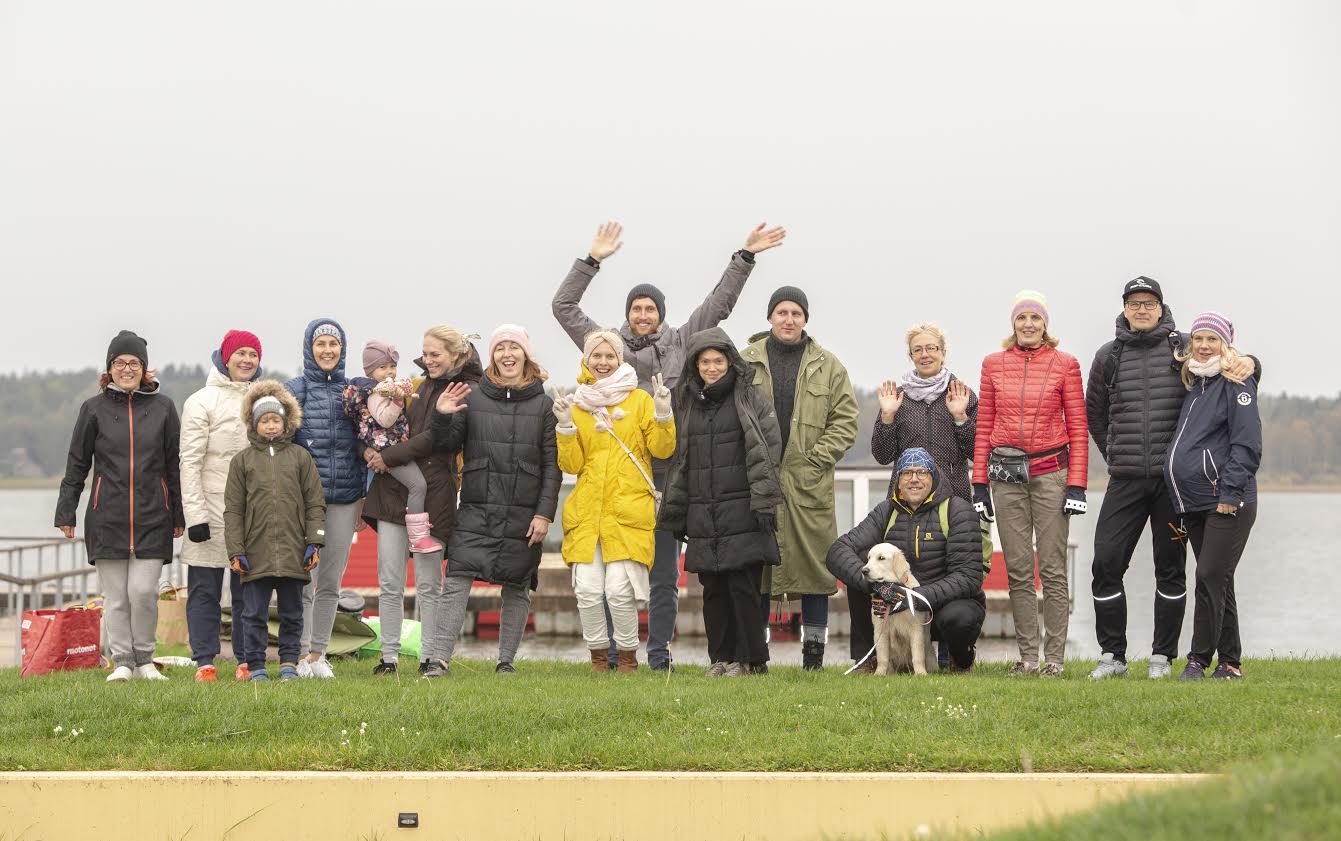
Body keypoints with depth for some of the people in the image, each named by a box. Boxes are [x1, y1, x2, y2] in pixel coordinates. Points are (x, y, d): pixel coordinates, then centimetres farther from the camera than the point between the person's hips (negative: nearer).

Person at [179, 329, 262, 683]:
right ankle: (205, 660, 2)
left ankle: (246, 660, 11)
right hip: (212, 512, -4)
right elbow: (190, 462, -6)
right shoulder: (201, 402, -2)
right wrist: (195, 515, -13)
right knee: (205, 588, -1)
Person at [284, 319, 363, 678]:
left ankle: (318, 654, 15)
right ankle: (299, 654, 2)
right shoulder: (294, 390, 2)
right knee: (303, 579, -6)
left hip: (344, 498, 3)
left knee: (331, 581, 7)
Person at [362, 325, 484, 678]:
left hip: (432, 492, -5)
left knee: (428, 583, 0)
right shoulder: (420, 385, 18)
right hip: (393, 490, 5)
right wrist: (369, 448, -2)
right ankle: (389, 657, 8)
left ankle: (432, 657, 9)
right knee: (389, 582, 2)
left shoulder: (467, 392, -3)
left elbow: (434, 438, -12)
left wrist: (388, 457, -13)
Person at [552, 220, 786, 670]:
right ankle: (612, 651, 8)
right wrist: (593, 260, 3)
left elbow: (719, 303, 14)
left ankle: (659, 653, 11)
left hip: (667, 472, 1)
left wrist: (745, 258, 10)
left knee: (665, 573, 5)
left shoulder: (680, 342, 12)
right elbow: (564, 306, 9)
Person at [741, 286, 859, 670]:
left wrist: (817, 459, -5)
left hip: (809, 482, 0)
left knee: (814, 564, -1)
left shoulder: (828, 366, 7)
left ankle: (814, 654, 6)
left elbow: (845, 420, 6)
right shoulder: (747, 361, 7)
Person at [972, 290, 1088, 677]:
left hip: (1050, 471, -2)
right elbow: (984, 426, 10)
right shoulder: (994, 364, 9)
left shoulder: (1065, 365, 2)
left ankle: (1054, 657, 0)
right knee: (1018, 570, 3)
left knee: (1052, 569, -3)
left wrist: (1076, 484, -5)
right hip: (1006, 474, 2)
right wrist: (979, 482, 5)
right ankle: (1028, 656, 7)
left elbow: (1078, 428, 2)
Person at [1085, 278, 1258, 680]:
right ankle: (1112, 655, 5)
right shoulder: (1109, 356, 9)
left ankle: (1162, 656, 12)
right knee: (1106, 561, -5)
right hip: (1125, 480, 1)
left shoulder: (1184, 348, 3)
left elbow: (1224, 359, 11)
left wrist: (1246, 362, -12)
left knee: (1170, 568, 4)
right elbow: (1094, 414, 19)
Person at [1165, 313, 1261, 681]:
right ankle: (1230, 662, 14)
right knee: (1218, 583, 9)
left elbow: (1247, 445, -13)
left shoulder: (1236, 385, -6)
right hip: (1194, 504, 8)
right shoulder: (1194, 385, 18)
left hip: (1229, 502, -8)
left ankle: (1198, 660, -7)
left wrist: (1230, 492, -19)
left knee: (1210, 577, -11)